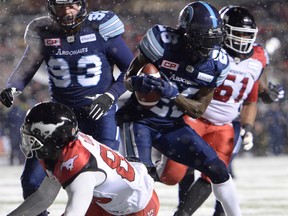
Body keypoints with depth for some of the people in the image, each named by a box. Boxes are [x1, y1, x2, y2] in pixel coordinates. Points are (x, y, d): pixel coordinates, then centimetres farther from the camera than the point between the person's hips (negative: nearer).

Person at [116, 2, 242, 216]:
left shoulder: (217, 63, -8)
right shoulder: (163, 41, -19)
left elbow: (198, 110, -5)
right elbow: (128, 78, -8)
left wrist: (172, 93, -24)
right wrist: (139, 83, -33)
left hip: (172, 126, 5)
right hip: (140, 118, -4)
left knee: (218, 169, 1)